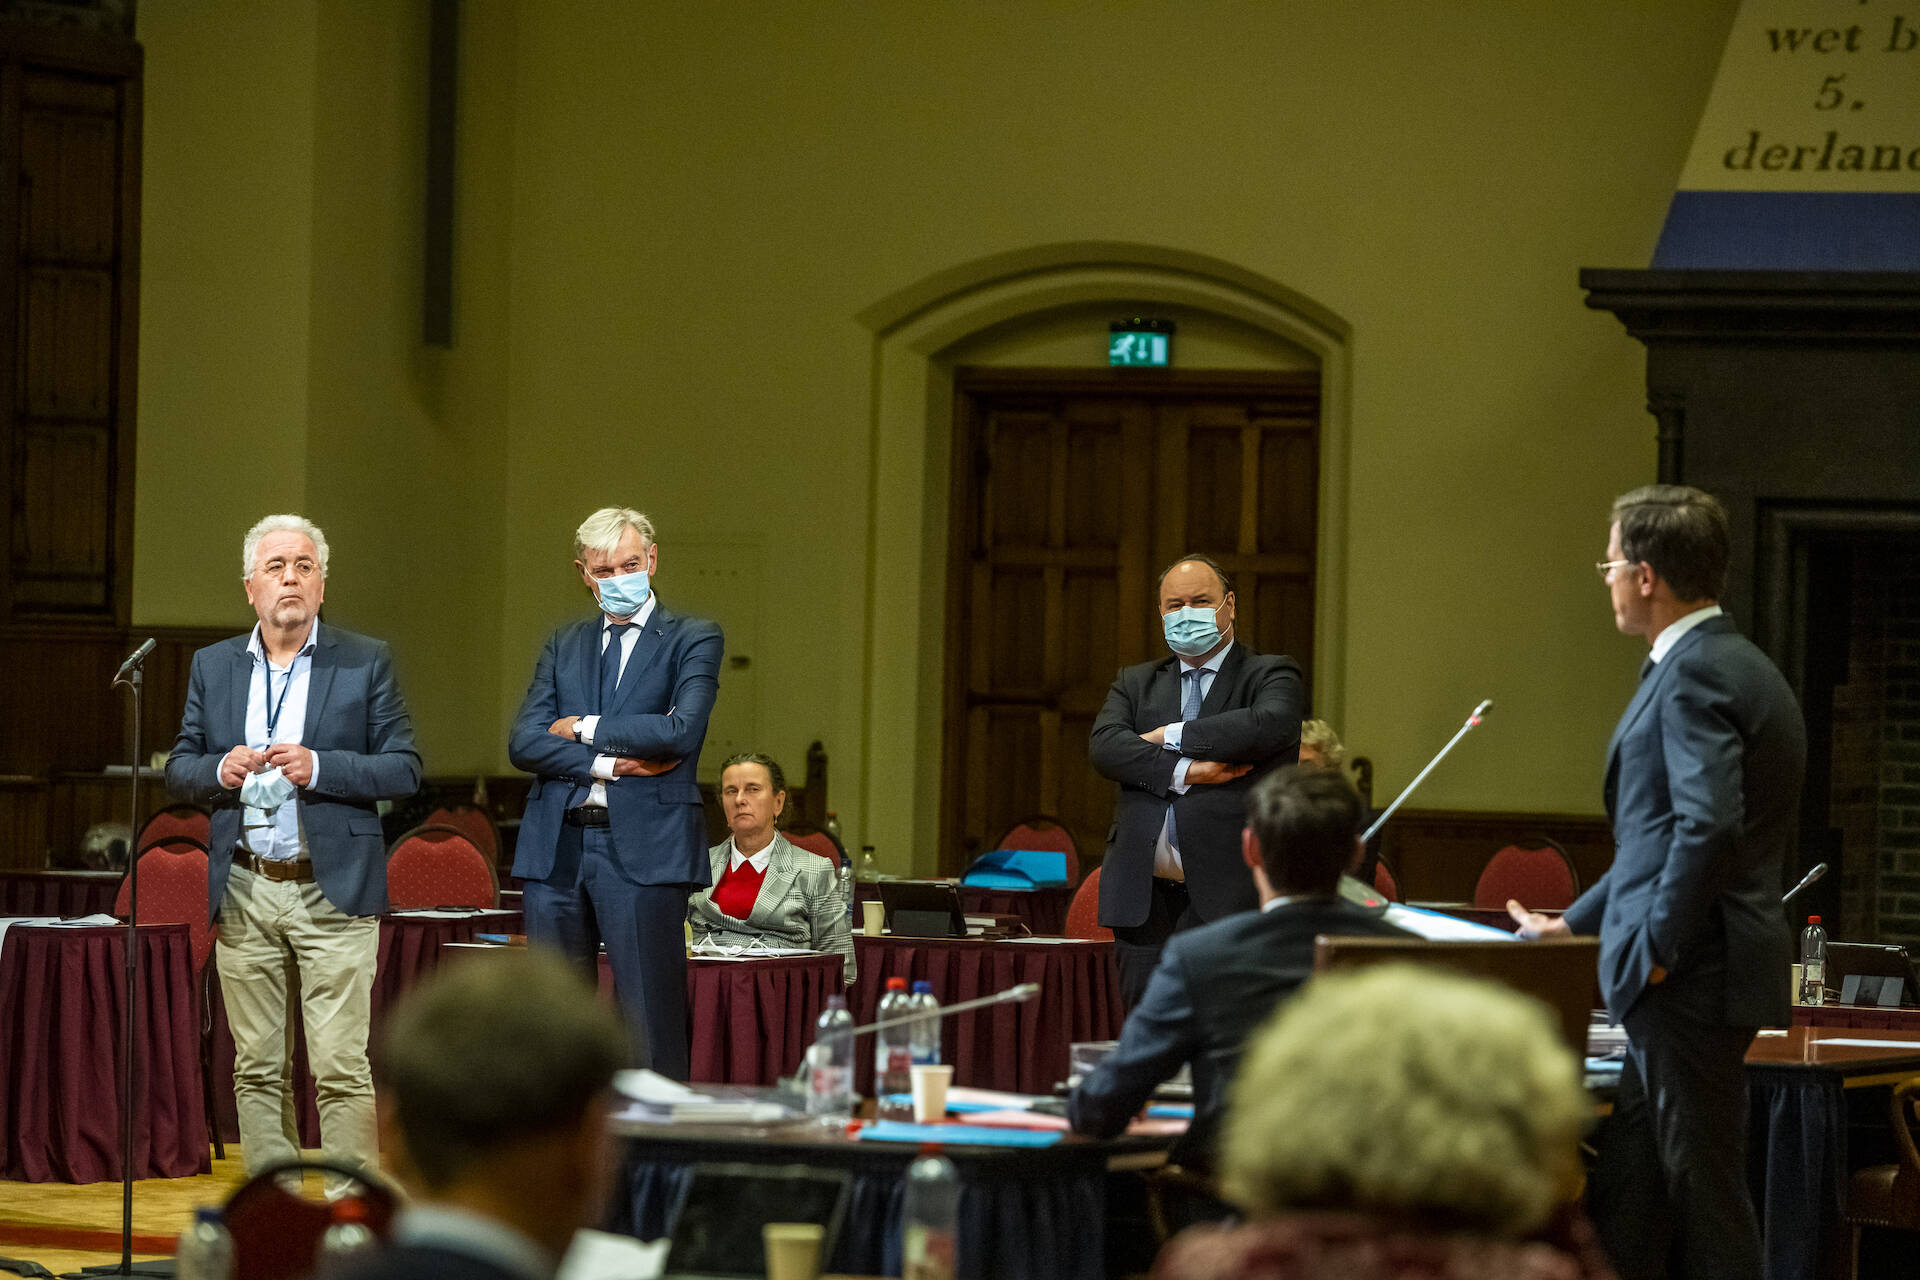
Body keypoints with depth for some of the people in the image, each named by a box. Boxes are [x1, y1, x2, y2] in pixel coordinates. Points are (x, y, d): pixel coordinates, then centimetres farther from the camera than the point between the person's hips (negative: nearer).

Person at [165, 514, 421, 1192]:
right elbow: (179, 769, 15)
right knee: (256, 1070, 6)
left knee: (340, 1068, -8)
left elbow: (404, 769, 0)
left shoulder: (365, 662, 3)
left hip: (332, 891, -3)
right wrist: (220, 771, -8)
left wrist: (320, 767, -15)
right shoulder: (214, 666, 12)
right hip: (244, 893, 3)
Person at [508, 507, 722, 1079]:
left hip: (643, 845, -4)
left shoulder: (692, 640, 4)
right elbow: (523, 743, 4)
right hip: (556, 847, 4)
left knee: (650, 1018, -5)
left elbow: (679, 733, -12)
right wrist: (607, 763, -10)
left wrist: (584, 729, -4)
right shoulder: (563, 645, 17)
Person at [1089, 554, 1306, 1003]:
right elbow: (1104, 746, 1)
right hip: (1144, 897, 4)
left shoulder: (1270, 675, 9)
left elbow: (1270, 726, -15)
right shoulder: (1136, 683, 20)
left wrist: (1170, 736, -6)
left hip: (1226, 899, -4)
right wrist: (1182, 770, -14)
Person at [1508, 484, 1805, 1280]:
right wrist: (1573, 925, 27)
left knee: (1704, 1195, -4)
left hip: (1691, 978, -10)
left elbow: (1709, 824, -26)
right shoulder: (1737, 668, 18)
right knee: (1624, 1211, 12)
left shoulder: (1694, 674, -14)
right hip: (1685, 983, 10)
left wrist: (1658, 951, -19)